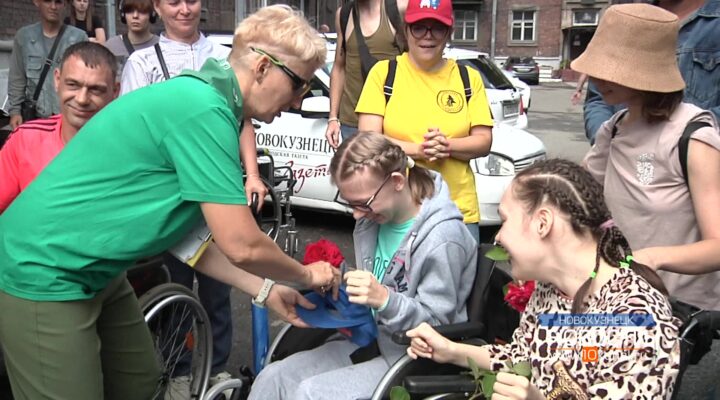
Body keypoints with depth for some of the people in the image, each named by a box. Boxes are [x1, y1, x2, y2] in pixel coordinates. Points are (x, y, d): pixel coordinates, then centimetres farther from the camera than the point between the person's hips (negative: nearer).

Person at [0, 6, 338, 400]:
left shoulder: (202, 96, 6)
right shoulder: (204, 109, -24)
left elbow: (183, 238, 8)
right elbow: (242, 246, -24)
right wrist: (306, 275, -6)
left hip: (92, 270, 9)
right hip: (45, 273, -9)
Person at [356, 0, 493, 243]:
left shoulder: (469, 78, 7)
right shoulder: (383, 72, 1)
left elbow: (484, 141, 4)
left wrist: (447, 146, -15)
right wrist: (418, 150, -18)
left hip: (459, 211, 2)